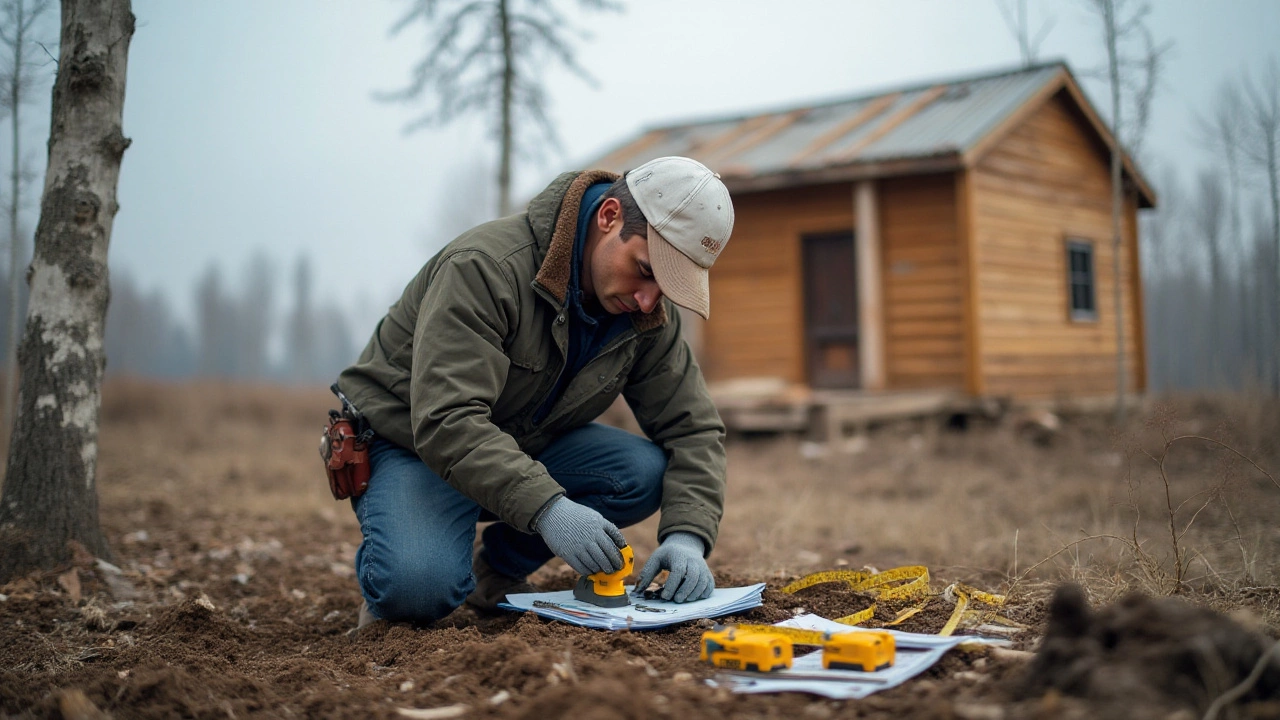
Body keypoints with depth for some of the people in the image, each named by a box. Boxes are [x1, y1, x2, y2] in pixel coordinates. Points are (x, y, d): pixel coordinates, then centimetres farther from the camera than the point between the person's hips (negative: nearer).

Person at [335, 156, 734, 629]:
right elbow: (445, 422, -37)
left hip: (525, 445, 7)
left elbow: (692, 428, -6)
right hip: (408, 443, -6)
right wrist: (546, 507, -47)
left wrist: (687, 534, -24)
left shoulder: (648, 317, -8)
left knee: (646, 472, -19)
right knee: (421, 589, -35)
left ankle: (499, 572, 1)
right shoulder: (482, 269, -30)